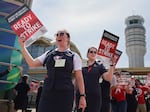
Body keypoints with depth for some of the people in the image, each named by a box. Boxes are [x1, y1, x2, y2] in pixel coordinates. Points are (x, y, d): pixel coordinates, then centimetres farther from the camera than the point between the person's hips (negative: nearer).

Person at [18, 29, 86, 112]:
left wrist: (82, 96, -4)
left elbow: (79, 77, 2)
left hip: (65, 93, -2)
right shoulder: (49, 54, 12)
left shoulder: (74, 56, 4)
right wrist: (22, 46, 5)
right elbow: (32, 63, 8)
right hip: (48, 92, 3)